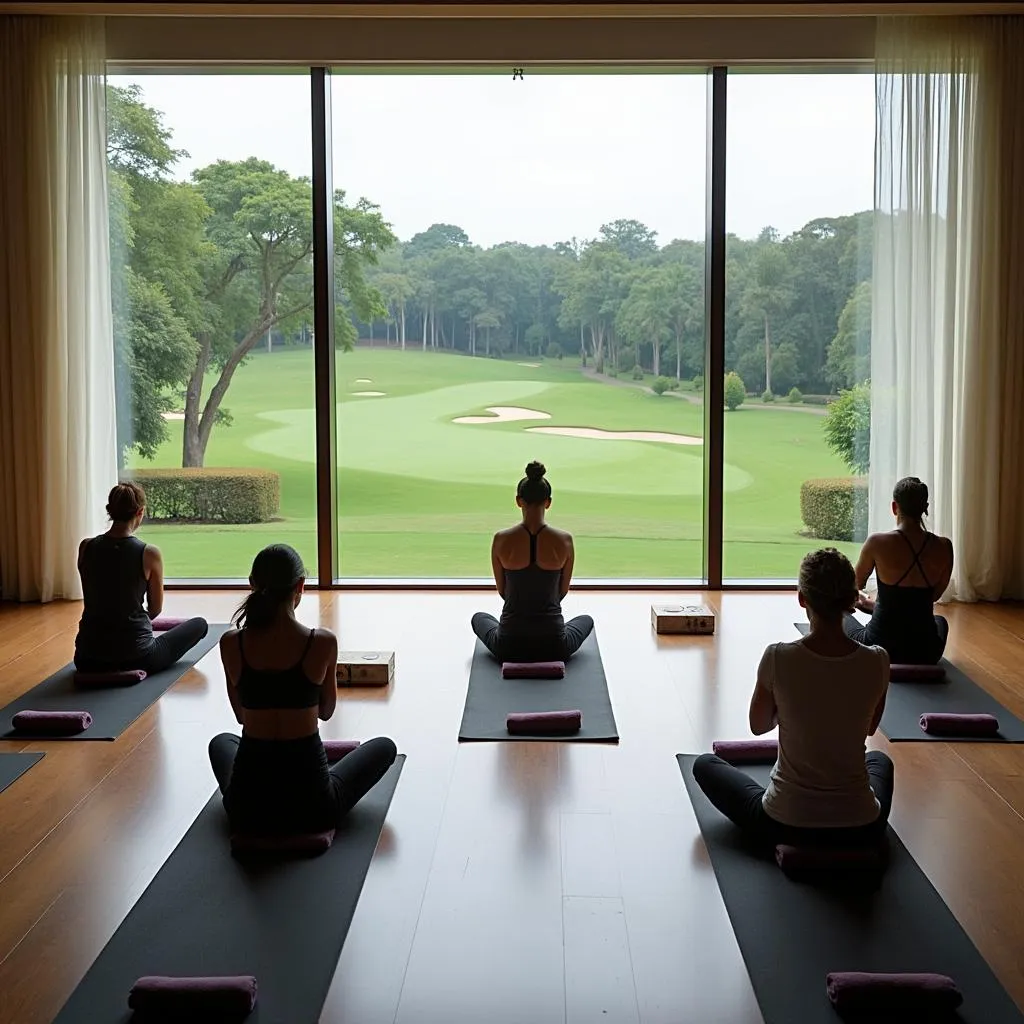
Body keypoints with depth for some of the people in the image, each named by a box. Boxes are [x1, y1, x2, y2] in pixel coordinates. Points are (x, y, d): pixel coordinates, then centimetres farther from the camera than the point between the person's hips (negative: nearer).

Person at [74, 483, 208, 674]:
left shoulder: (85, 547, -7)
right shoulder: (149, 553, -17)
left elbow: (93, 600, 8)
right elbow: (156, 609, -2)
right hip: (134, 656, -6)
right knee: (200, 624, 19)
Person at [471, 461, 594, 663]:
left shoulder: (501, 539, -9)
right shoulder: (564, 540, -8)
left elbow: (502, 591, 7)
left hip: (509, 647, 1)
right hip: (553, 646, -1)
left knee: (479, 618, 36)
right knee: (586, 620, 35)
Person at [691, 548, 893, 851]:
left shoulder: (778, 658, -17)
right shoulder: (876, 662, -11)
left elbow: (758, 725, 2)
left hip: (784, 825, -4)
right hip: (860, 829, 4)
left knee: (705, 764, 25)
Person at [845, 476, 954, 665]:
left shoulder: (878, 543, -16)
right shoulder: (944, 547, -8)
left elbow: (857, 583, 4)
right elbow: (935, 595, 9)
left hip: (881, 649, -3)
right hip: (926, 653, 3)